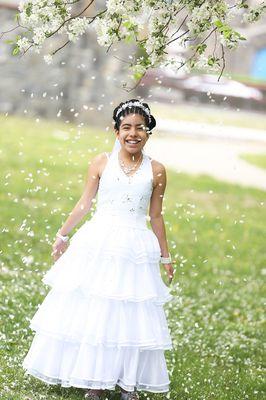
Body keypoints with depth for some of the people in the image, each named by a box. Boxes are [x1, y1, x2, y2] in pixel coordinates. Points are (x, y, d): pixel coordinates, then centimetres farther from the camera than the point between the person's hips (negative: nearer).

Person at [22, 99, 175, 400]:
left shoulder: (156, 171, 1)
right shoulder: (101, 163, 0)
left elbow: (156, 216, 9)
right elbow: (84, 203, 8)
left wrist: (165, 256, 12)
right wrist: (63, 234, 12)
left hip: (136, 249, 0)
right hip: (97, 245, 0)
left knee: (131, 315, 2)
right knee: (90, 310, 3)